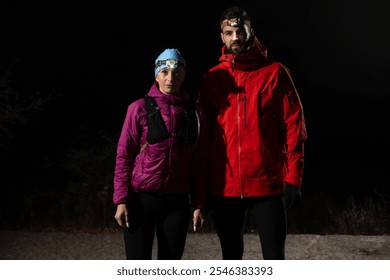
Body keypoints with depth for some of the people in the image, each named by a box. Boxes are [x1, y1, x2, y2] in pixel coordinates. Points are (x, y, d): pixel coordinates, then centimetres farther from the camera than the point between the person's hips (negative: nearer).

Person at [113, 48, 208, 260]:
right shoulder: (140, 108, -1)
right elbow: (123, 156, -1)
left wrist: (198, 204, 4)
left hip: (177, 201, 3)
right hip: (141, 198, -3)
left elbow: (198, 163, 9)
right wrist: (121, 200, -8)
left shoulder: (194, 113, 7)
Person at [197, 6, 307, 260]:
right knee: (232, 257, 11)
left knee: (274, 257, -2)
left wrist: (293, 178, -7)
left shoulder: (275, 72, 1)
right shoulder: (213, 78, 8)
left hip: (268, 185, -2)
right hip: (225, 188, 3)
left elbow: (293, 127, -1)